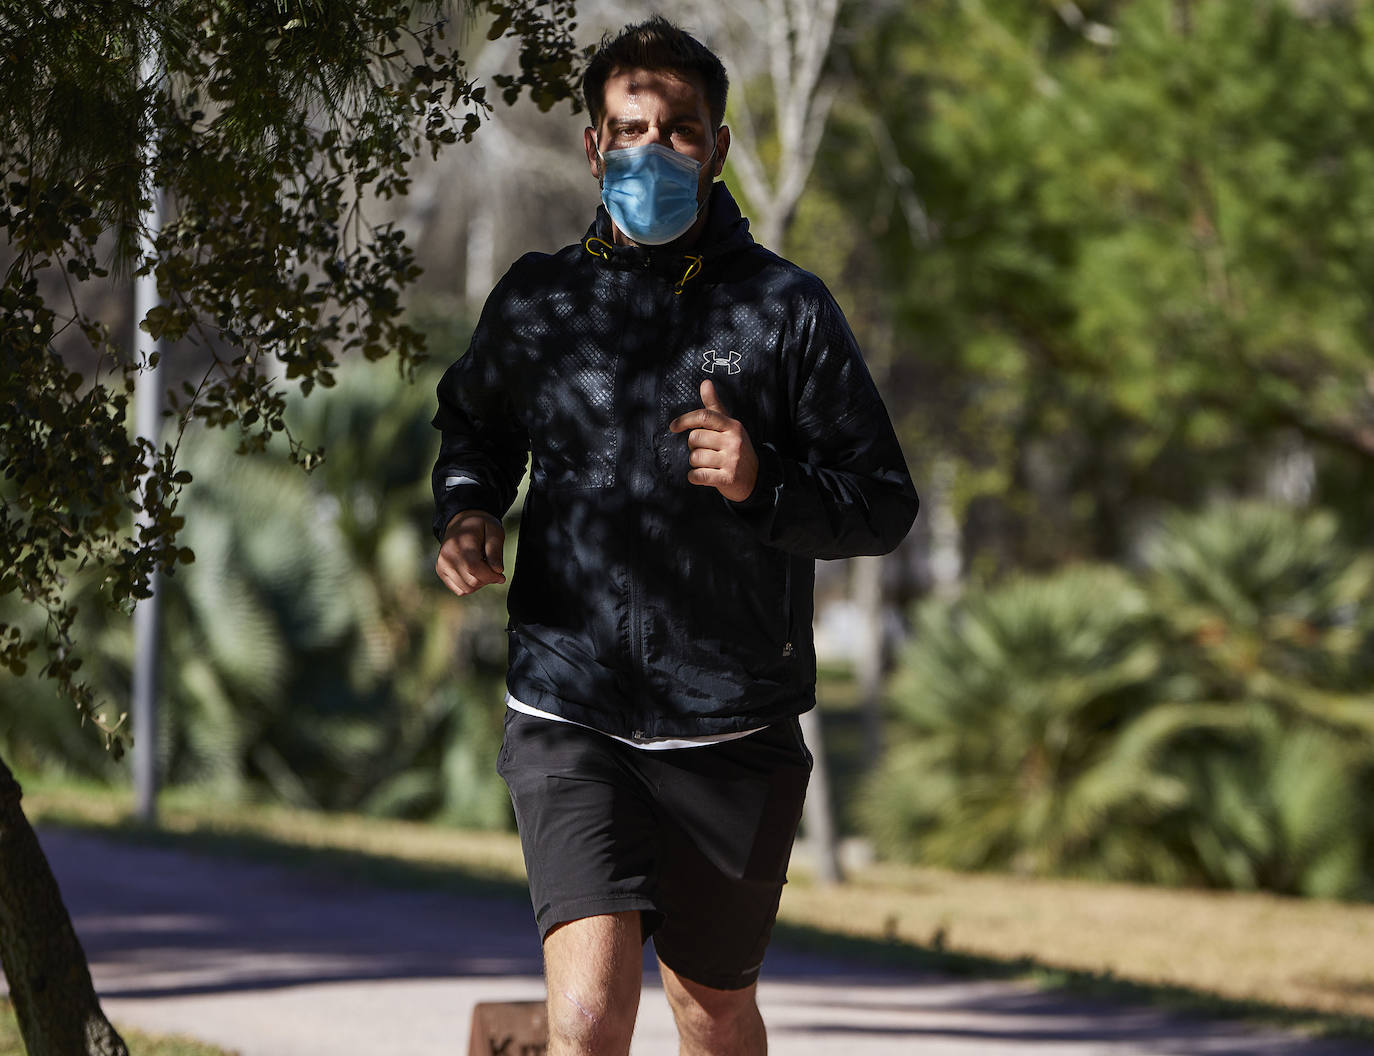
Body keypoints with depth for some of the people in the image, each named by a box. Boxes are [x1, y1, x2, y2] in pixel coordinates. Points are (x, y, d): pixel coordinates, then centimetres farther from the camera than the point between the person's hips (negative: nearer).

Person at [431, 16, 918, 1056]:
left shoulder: (786, 308, -1)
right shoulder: (536, 302, 5)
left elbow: (885, 504, 1)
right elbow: (473, 422, 27)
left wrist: (764, 484, -17)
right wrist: (466, 510, 6)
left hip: (733, 734, 0)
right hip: (571, 722, 0)